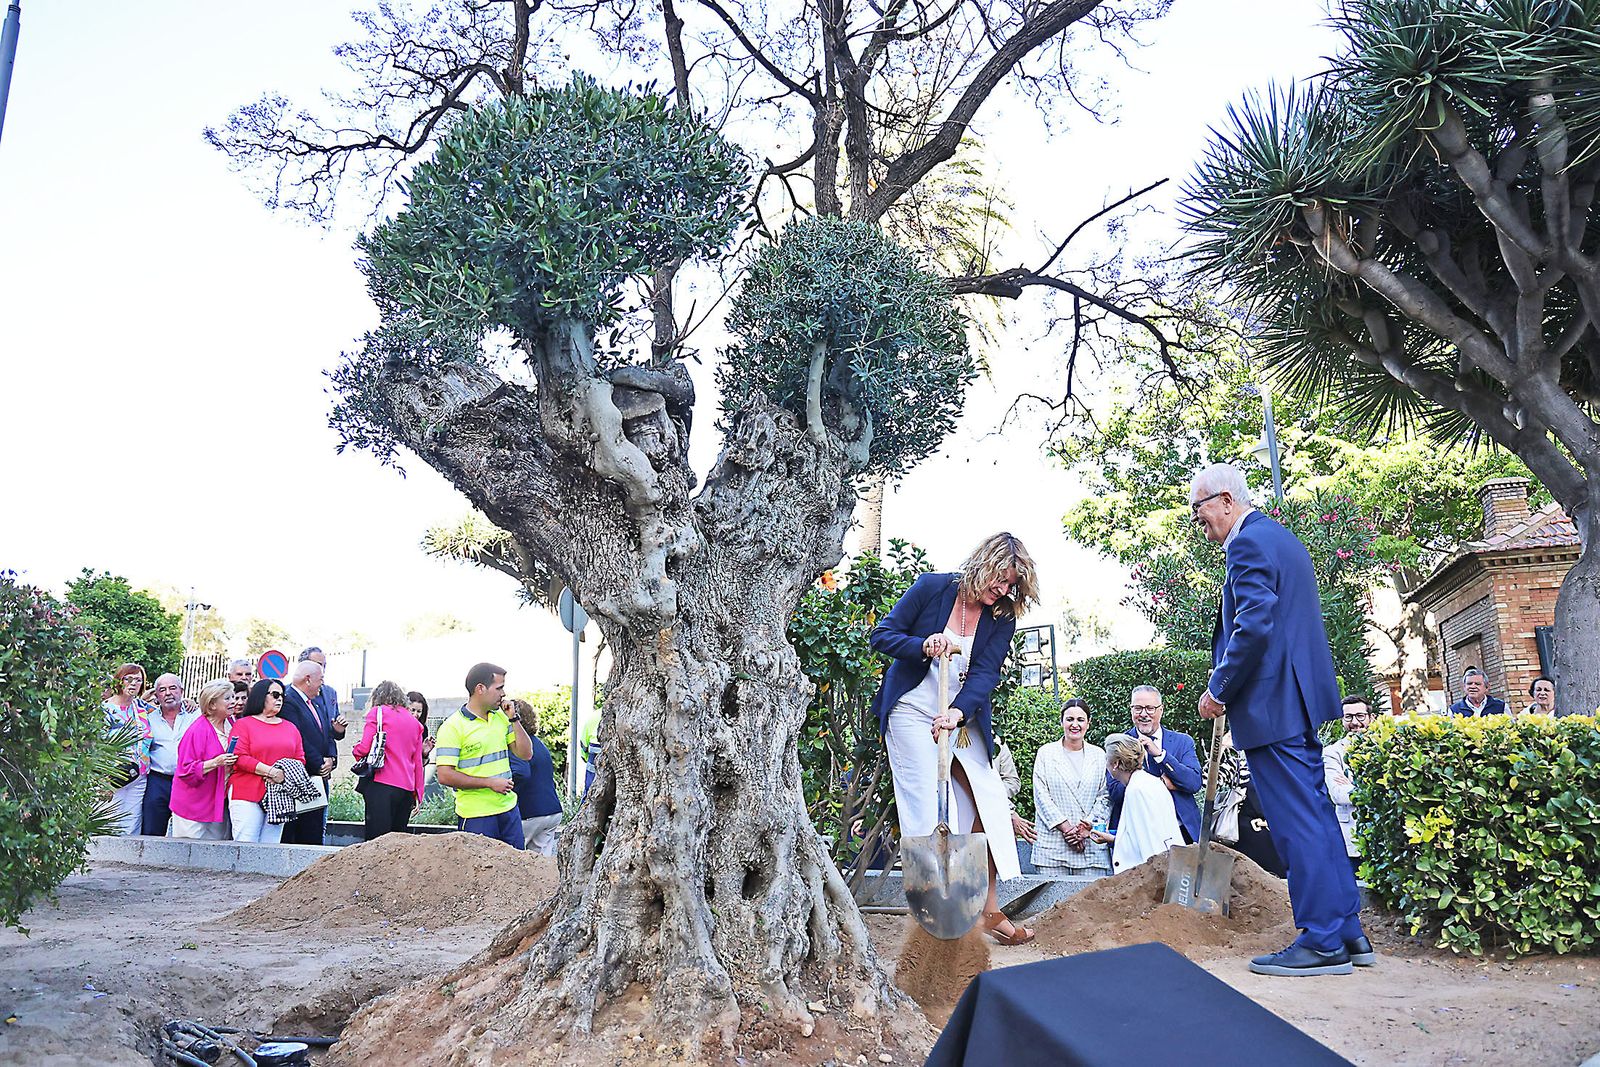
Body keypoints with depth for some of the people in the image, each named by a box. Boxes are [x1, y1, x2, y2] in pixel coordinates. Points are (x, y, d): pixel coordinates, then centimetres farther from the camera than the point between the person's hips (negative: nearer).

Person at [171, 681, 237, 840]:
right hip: (194, 806, -6)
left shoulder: (231, 724, 7)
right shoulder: (198, 730, -15)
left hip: (219, 802, 6)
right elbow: (186, 770, -16)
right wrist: (215, 763, -25)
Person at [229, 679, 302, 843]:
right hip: (247, 795, -4)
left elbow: (300, 759, 15)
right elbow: (240, 757, -7)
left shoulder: (290, 727, 18)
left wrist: (284, 774, -6)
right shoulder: (243, 724, 4)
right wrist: (271, 771, -14)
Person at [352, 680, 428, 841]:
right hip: (406, 790, 5)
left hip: (382, 785, -5)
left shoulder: (377, 712, 2)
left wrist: (355, 750, 15)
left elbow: (364, 748, -8)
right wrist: (417, 795, 20)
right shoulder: (414, 722, 18)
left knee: (376, 838, -8)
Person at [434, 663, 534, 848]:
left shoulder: (501, 717, 10)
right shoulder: (452, 727, -11)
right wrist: (490, 783, -16)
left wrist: (513, 719, 1)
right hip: (475, 817, -6)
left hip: (509, 810, 6)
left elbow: (526, 753, 11)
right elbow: (445, 776, -16)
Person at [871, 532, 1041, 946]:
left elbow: (986, 673, -10)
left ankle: (989, 910, 8)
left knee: (986, 802, -2)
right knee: (927, 809, -9)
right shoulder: (932, 587, -9)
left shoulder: (1002, 617, 0)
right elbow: (882, 635, -6)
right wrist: (924, 644, -25)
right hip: (913, 712, -4)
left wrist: (959, 713, -28)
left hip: (965, 719, 4)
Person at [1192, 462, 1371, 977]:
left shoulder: (1249, 543, -13)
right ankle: (1347, 932, 20)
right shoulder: (1283, 538, 19)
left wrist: (1219, 689, -13)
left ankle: (1323, 942, 1)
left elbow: (1254, 625, -23)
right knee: (1315, 814, 14)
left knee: (1296, 823, -5)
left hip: (1271, 703, -10)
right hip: (1302, 700, 10)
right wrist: (1226, 683, 19)